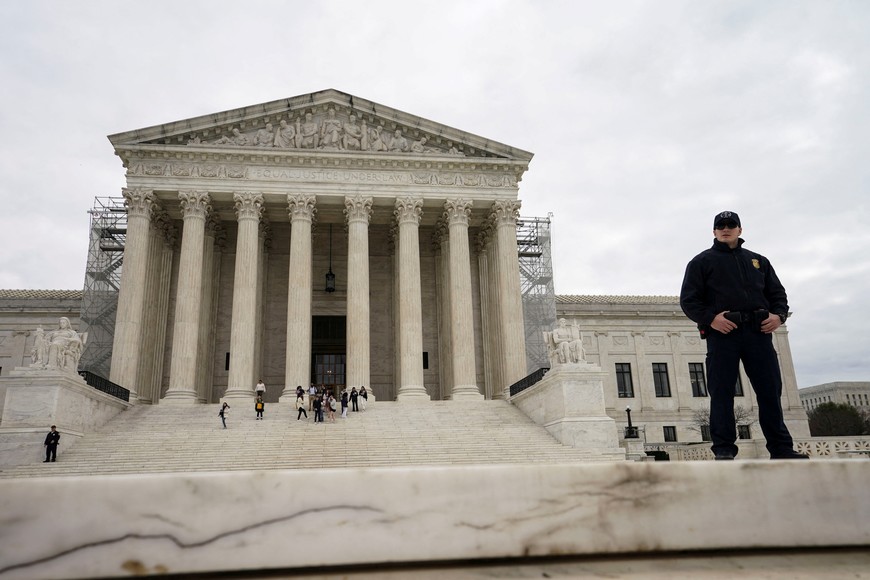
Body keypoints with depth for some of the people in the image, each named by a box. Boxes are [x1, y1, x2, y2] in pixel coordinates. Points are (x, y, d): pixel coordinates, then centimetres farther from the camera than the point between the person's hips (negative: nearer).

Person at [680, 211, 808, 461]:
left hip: (759, 332, 4)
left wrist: (778, 315, 0)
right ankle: (724, 449, -1)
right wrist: (710, 318, -14)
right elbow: (688, 299, 1)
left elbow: (777, 292, 21)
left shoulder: (758, 261, 23)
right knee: (722, 393, -5)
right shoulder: (702, 261, 10)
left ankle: (781, 448, 10)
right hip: (722, 332, -3)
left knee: (770, 391, 3)